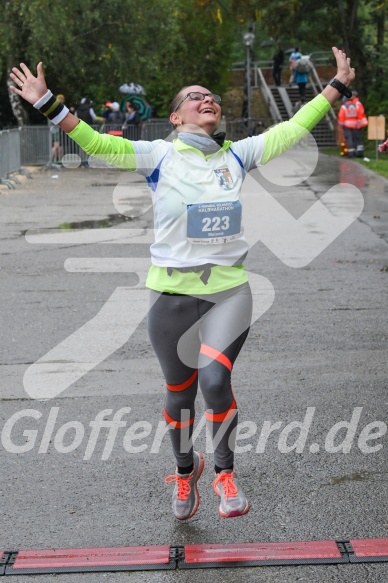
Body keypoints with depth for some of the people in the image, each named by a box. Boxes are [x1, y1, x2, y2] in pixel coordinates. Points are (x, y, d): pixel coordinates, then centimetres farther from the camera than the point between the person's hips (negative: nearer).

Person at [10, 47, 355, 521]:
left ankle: (225, 473, 3)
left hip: (229, 291, 1)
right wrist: (49, 105, -19)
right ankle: (185, 471, 37)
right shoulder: (160, 156, -2)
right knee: (180, 392, 11)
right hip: (172, 293, -1)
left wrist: (337, 86, 16)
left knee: (215, 380, -19)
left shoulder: (238, 154, 6)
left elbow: (293, 129, 12)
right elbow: (97, 144, -10)